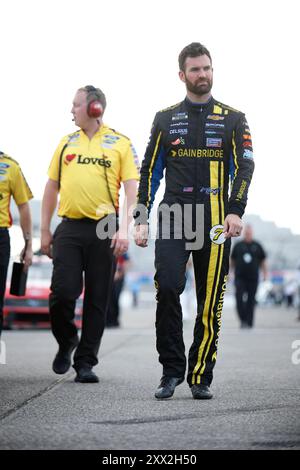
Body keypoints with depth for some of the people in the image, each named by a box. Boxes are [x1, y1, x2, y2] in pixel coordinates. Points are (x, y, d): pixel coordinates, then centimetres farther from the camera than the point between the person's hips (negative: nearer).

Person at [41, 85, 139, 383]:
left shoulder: (121, 144, 4)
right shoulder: (67, 143, 13)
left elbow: (132, 190, -1)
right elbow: (51, 188, 16)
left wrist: (124, 229, -12)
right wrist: (45, 231, 12)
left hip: (103, 230, -2)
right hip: (69, 228, 2)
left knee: (97, 300, 2)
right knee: (63, 292, -8)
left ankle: (85, 362, 10)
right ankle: (66, 342, 19)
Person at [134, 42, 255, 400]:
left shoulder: (232, 119, 10)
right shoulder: (165, 119, 13)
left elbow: (244, 168, 2)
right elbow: (149, 171, 13)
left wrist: (235, 211, -13)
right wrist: (142, 219, 5)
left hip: (215, 220, 0)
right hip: (173, 216, 0)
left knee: (210, 302, 0)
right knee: (167, 287, -15)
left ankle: (200, 377, 8)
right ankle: (171, 371, -4)